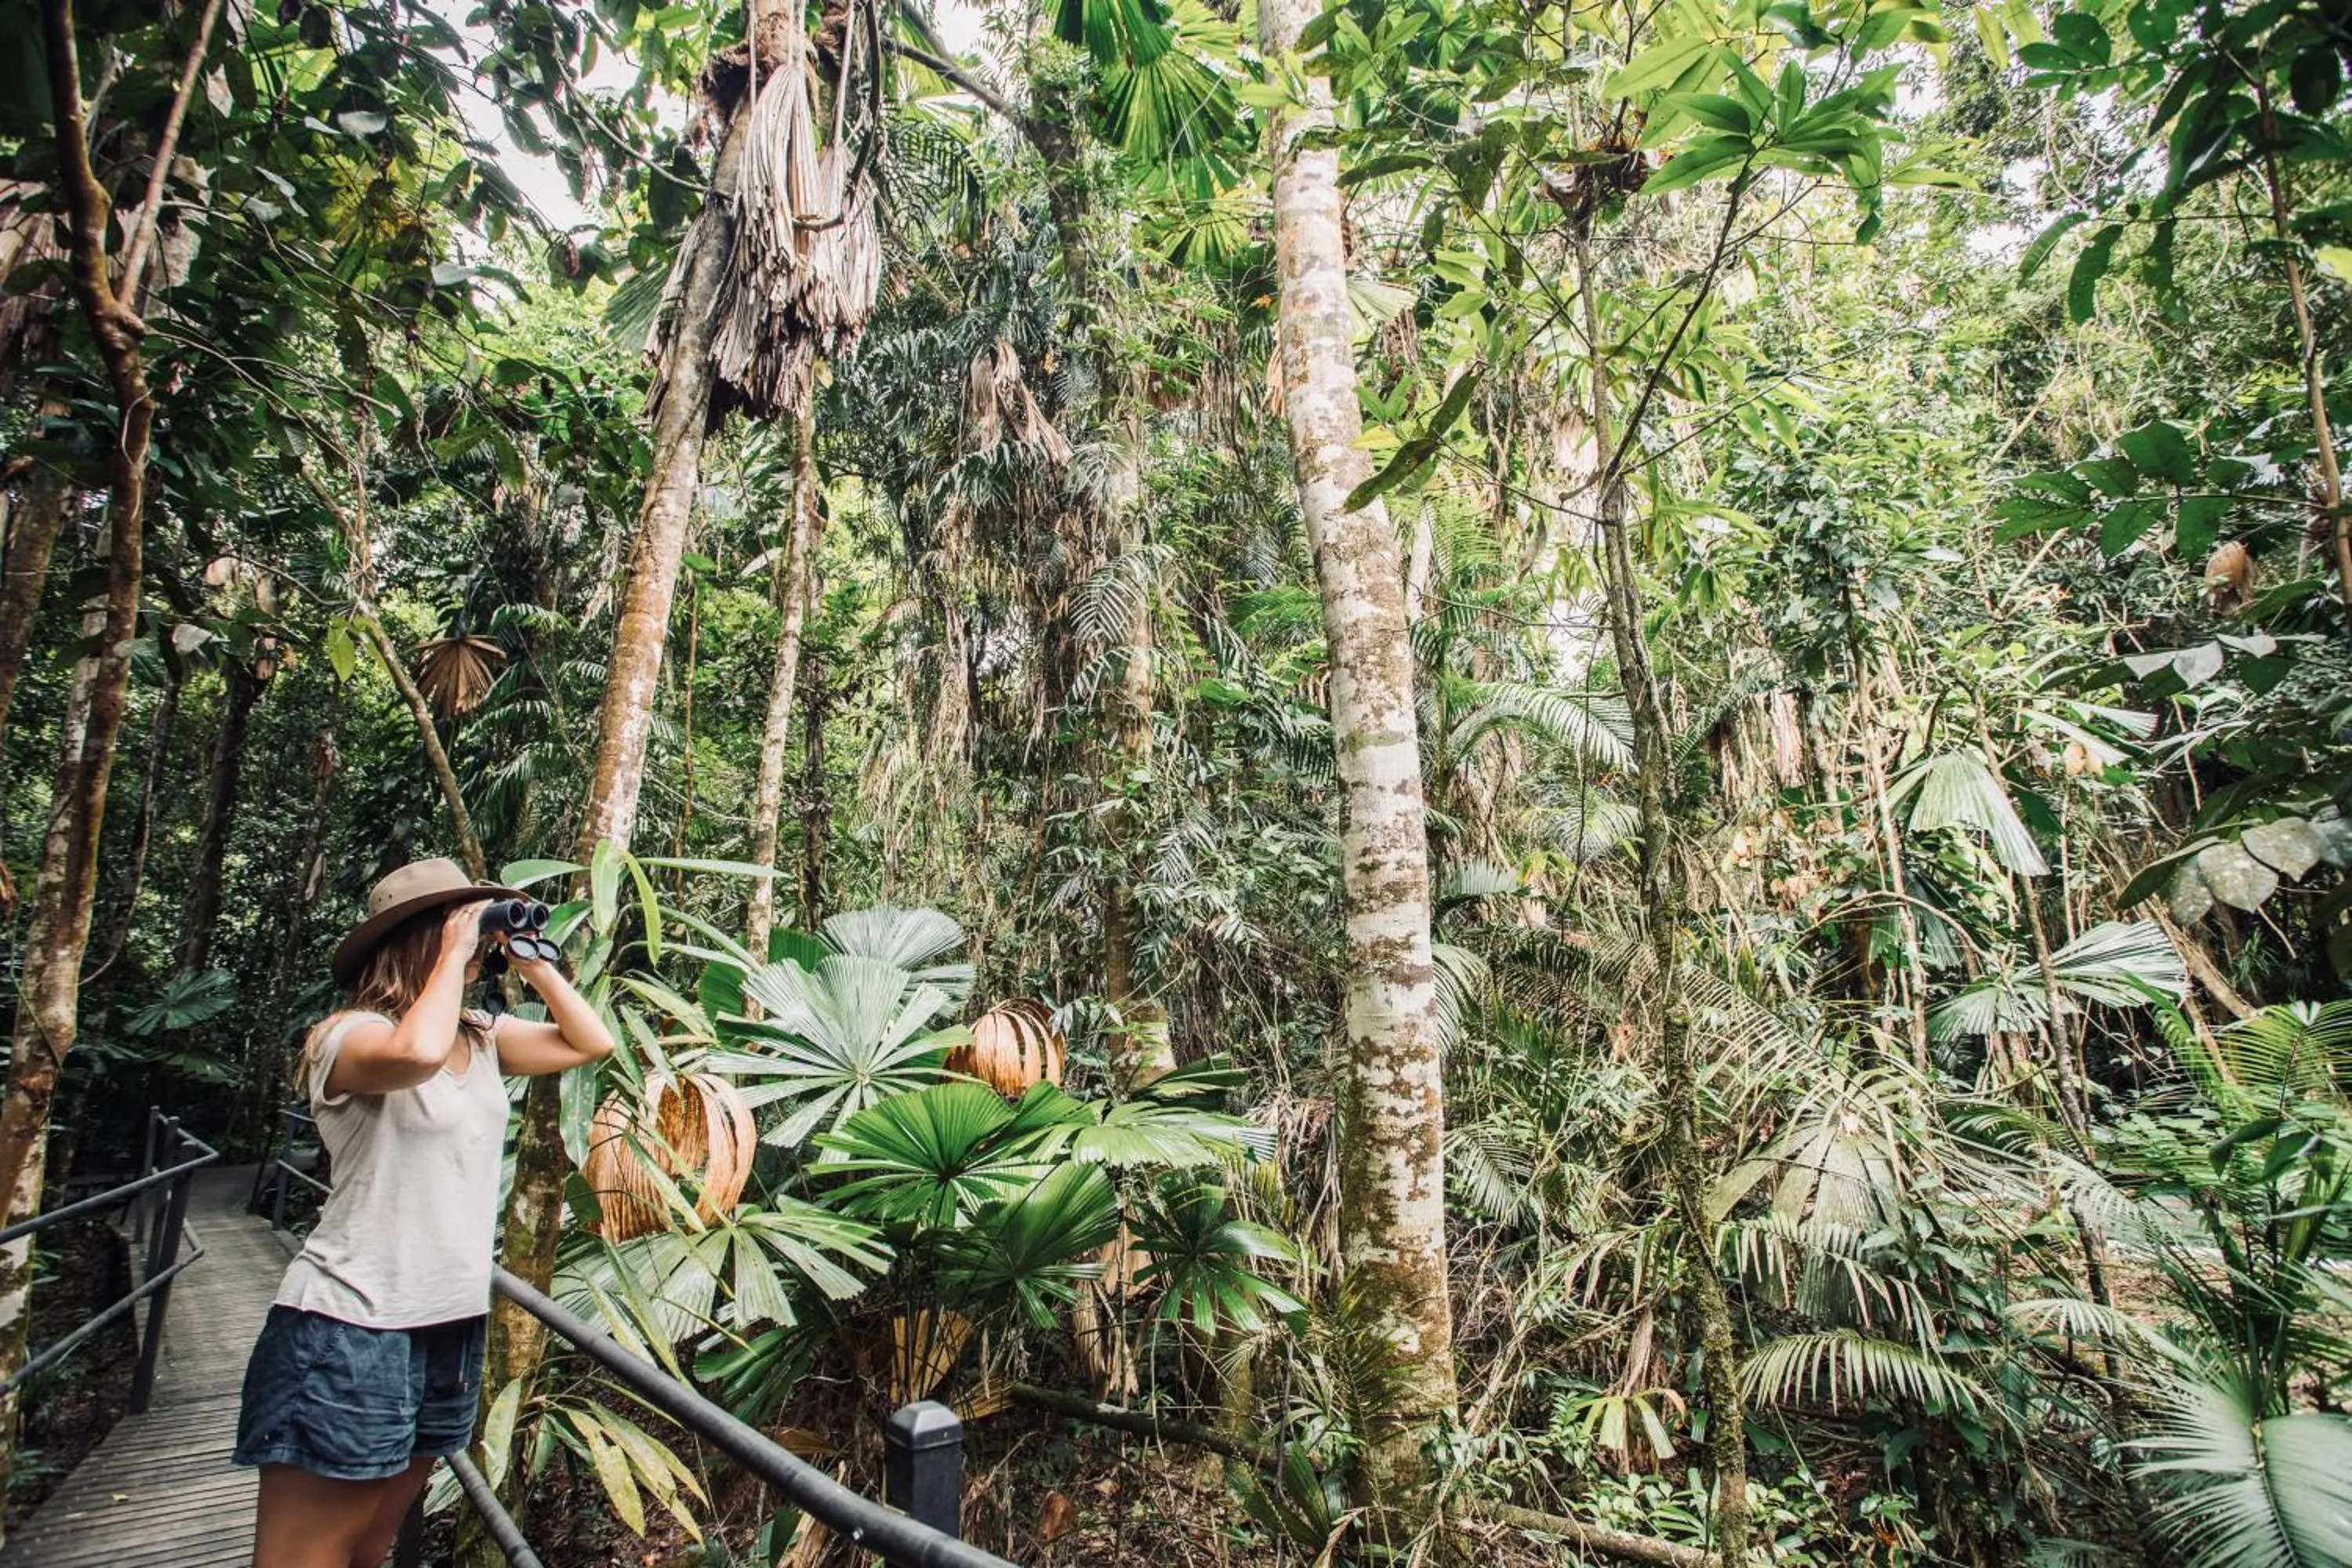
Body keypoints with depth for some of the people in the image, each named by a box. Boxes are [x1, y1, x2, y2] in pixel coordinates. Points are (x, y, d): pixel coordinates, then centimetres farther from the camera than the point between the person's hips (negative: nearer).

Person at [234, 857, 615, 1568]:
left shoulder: (485, 1036, 7)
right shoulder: (347, 1034, -14)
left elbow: (591, 1042, 13)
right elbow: (417, 1053, -36)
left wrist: (533, 965, 3)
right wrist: (453, 954, -21)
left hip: (453, 1327, 7)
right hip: (350, 1330, -7)